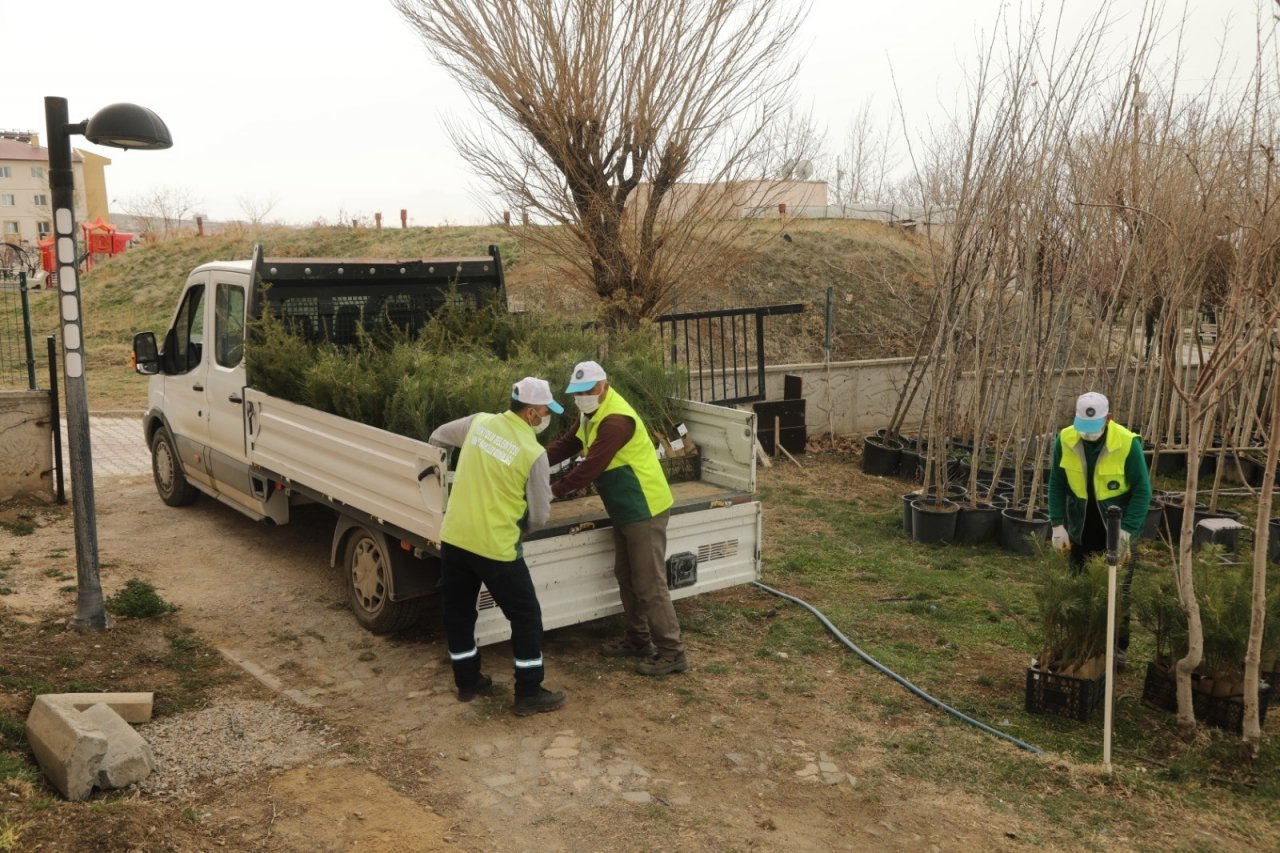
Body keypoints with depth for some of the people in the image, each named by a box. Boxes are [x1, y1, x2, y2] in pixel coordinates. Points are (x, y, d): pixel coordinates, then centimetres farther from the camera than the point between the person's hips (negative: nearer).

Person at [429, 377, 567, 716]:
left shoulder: (479, 422, 1)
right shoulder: (534, 453, -13)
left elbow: (437, 438, 21)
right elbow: (540, 516, -7)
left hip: (453, 538, 6)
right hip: (495, 547, -6)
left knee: (458, 611, 21)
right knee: (526, 616, 9)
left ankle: (467, 680, 34)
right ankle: (529, 694, 14)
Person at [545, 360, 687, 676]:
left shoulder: (616, 420, -25)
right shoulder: (592, 413, 8)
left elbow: (590, 468, -27)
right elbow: (566, 445, 10)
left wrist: (554, 491, -19)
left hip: (645, 510, -10)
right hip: (625, 510, 10)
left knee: (649, 585, -6)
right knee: (627, 578, 18)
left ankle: (672, 653, 2)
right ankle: (638, 640, 31)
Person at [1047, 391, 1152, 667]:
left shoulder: (1127, 443, -20)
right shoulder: (1065, 440, -11)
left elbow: (1142, 489, -13)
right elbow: (1056, 484, -2)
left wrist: (1127, 530, -19)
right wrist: (1058, 525, -9)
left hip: (1117, 529, -3)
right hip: (1080, 529, 3)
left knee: (1118, 592, 5)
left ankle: (1118, 648, 18)